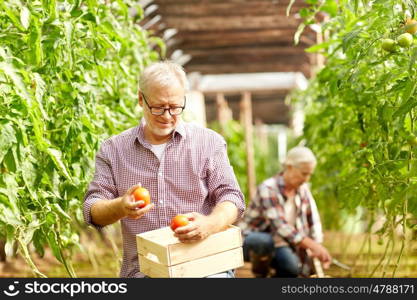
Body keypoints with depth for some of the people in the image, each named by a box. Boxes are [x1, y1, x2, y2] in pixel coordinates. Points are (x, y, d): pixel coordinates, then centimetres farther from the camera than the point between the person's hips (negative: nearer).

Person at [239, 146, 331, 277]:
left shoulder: (303, 189, -1)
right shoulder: (268, 189, -24)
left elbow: (313, 220, 1)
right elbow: (280, 226, -33)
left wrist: (318, 247, -14)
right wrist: (312, 245, -38)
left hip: (277, 245, 5)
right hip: (249, 241, -5)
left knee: (306, 269, -22)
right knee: (267, 241, -40)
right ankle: (259, 274, -9)